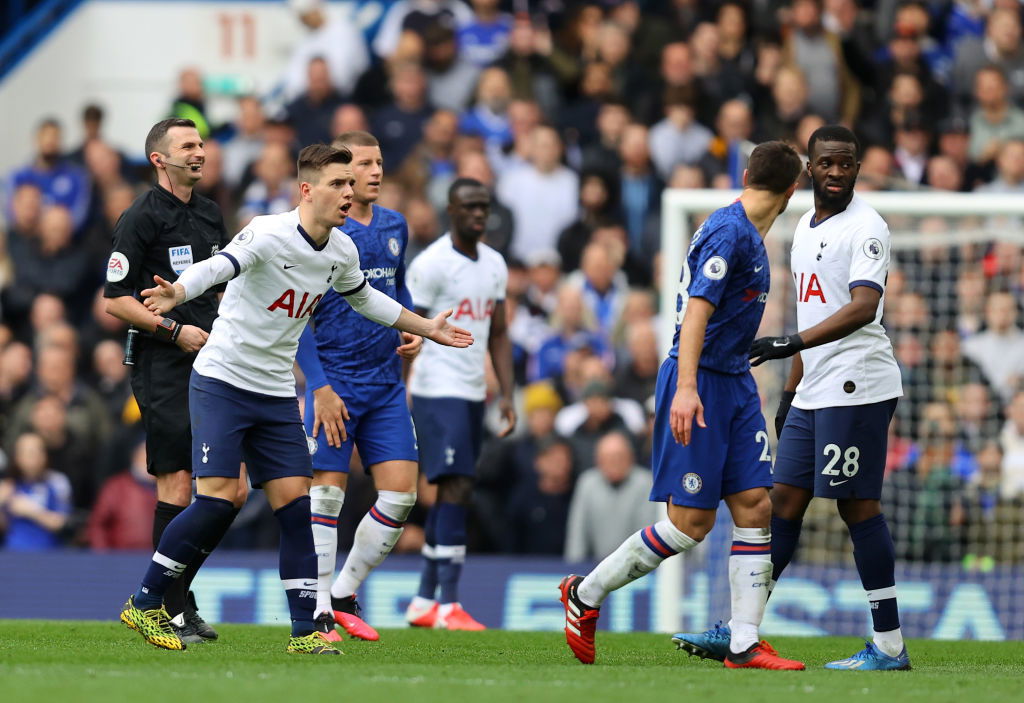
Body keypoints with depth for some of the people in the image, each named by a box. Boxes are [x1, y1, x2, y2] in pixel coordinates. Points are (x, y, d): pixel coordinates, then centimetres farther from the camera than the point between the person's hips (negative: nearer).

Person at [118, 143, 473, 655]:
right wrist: (176, 294, -58)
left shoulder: (341, 251, 4)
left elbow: (363, 297, 26)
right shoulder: (270, 234, -19)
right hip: (222, 382, -7)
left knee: (294, 502, 0)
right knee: (217, 499, -15)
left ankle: (305, 630, 4)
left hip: (277, 395, 7)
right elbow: (219, 266, -38)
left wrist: (426, 328, 34)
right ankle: (143, 604, -1)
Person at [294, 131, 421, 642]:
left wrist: (411, 332, 7)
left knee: (400, 492, 1)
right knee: (327, 490, -6)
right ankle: (318, 611, 3)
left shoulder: (394, 227, 10)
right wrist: (320, 388, -16)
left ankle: (345, 594, 16)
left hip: (385, 384, 6)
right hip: (334, 383, -6)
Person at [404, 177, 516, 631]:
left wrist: (507, 395, 10)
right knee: (456, 487, -14)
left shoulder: (494, 265, 13)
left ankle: (424, 602, 16)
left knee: (452, 492, 9)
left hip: (473, 393, 8)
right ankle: (449, 606, -15)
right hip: (438, 391, -8)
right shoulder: (432, 264, -10)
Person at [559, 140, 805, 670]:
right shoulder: (729, 232, -16)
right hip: (700, 381, -10)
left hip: (734, 381, 10)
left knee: (755, 505, 0)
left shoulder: (747, 233, 14)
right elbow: (697, 310, -23)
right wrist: (686, 388, -31)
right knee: (691, 522, -7)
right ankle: (585, 595, 10)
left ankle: (744, 645, 0)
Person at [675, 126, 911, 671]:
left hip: (856, 388, -9)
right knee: (784, 500, 9)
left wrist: (790, 344, -33)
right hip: (814, 394, 9)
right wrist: (790, 391, 24)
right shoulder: (806, 227, 18)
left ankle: (889, 645, -3)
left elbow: (862, 307, -24)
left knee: (857, 504, -7)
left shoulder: (865, 227, -11)